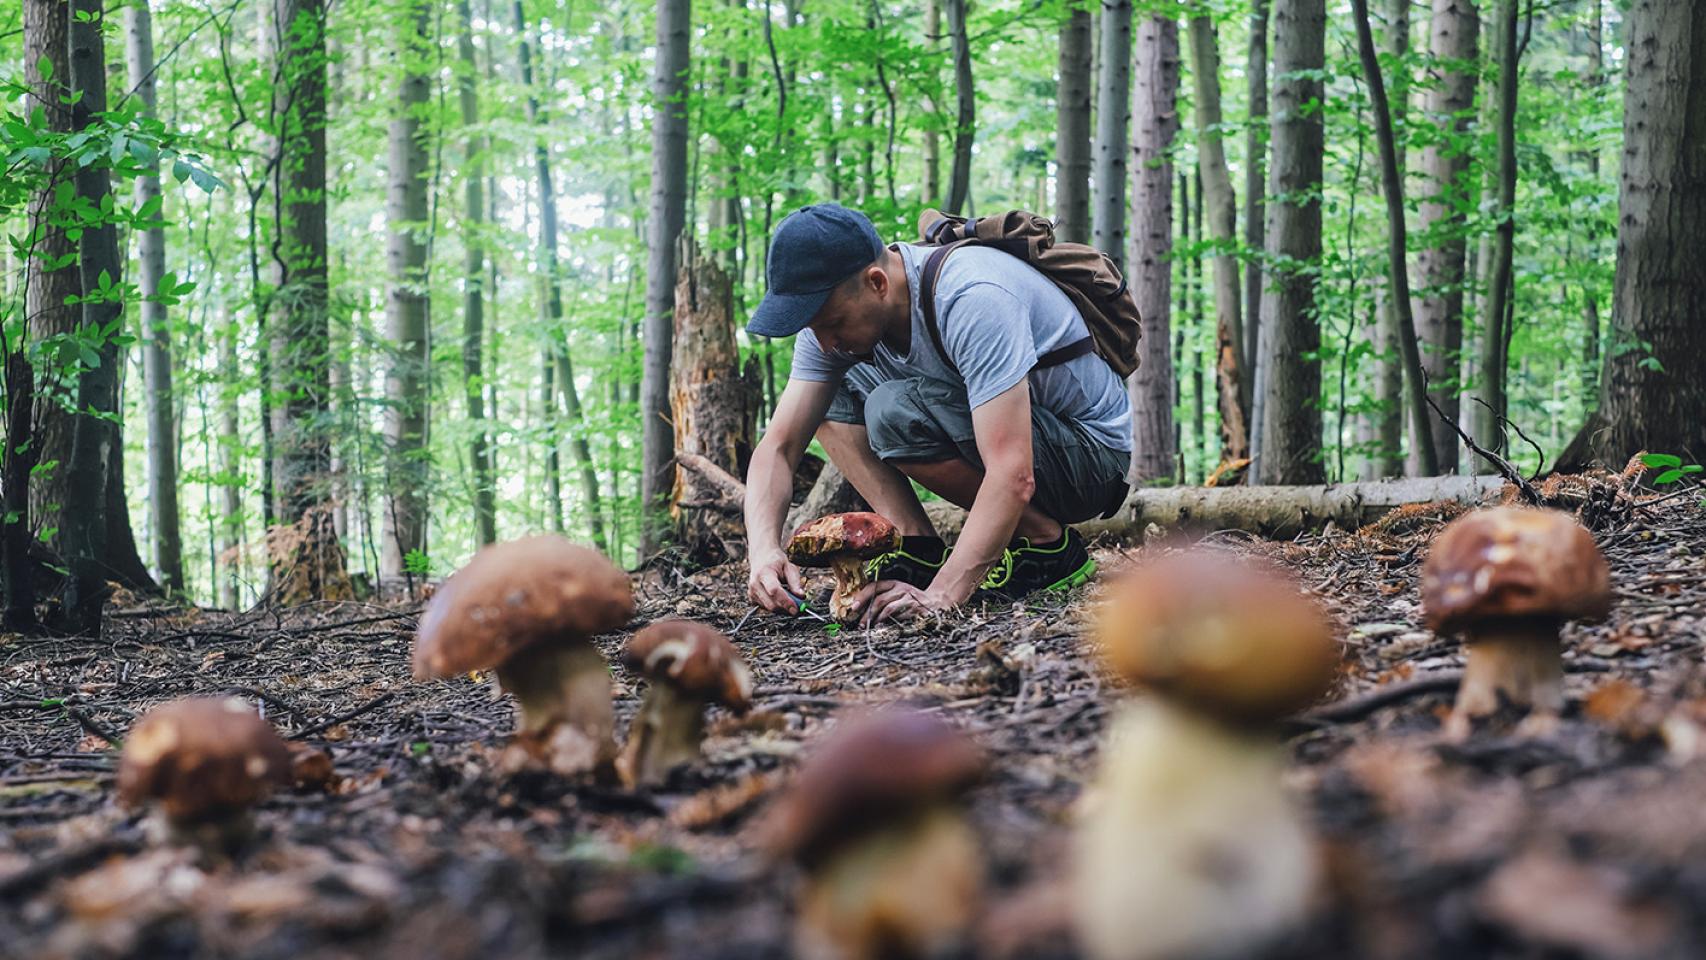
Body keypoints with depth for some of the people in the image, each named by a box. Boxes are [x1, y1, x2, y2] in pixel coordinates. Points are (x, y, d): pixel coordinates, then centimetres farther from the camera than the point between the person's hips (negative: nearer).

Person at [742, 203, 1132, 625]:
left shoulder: (972, 299, -32)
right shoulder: (836, 308, -9)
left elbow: (1014, 478, -38)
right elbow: (778, 446, -10)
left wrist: (942, 595, -44)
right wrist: (764, 549, -28)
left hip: (1092, 453, -8)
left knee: (896, 412, -30)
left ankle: (1050, 543, -14)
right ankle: (920, 550, -9)